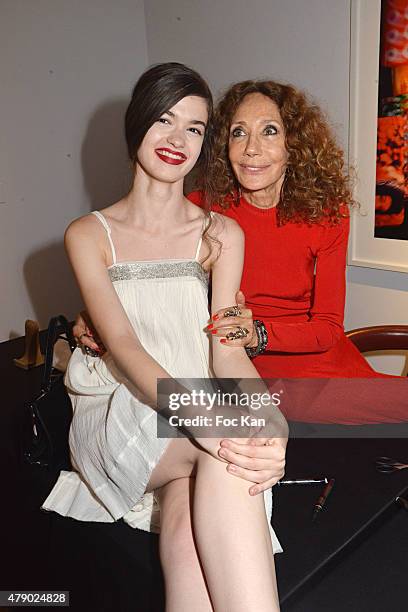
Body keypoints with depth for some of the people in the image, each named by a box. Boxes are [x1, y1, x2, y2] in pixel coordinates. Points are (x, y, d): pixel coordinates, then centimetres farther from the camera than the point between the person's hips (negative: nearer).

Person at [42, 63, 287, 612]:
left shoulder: (222, 235, 6)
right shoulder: (89, 235, 1)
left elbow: (227, 349, -4)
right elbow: (124, 346, -13)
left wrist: (269, 421, -26)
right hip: (119, 413, -1)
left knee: (189, 516, -32)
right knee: (226, 454, -33)